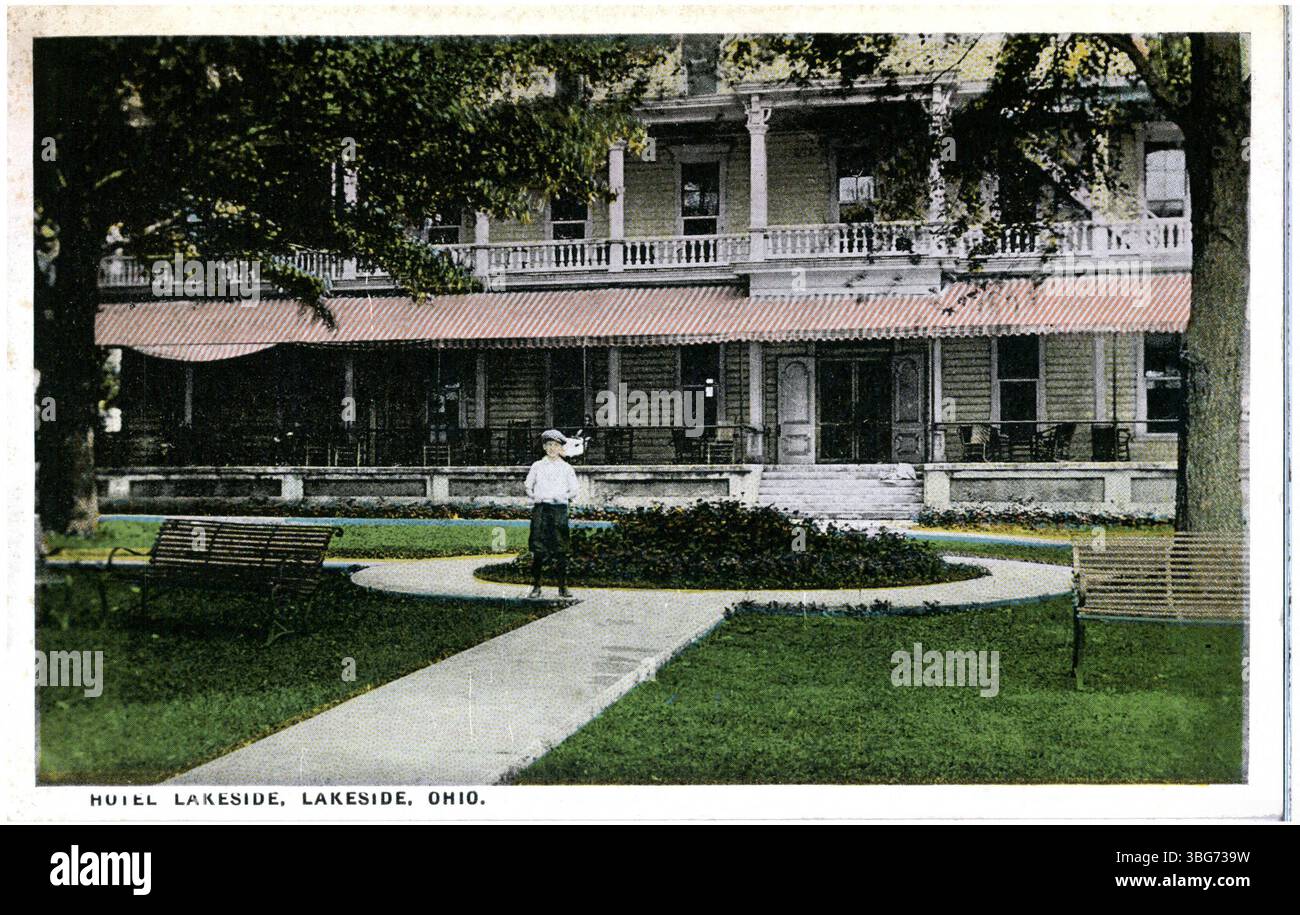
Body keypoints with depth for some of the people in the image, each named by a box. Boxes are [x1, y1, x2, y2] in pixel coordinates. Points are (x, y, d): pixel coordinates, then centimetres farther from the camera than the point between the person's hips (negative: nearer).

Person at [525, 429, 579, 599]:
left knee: (561, 549, -3)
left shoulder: (566, 468, 10)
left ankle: (563, 586, 3)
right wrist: (533, 496, -2)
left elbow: (574, 491, 11)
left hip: (560, 508, 0)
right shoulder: (537, 466, 12)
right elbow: (528, 485, 18)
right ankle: (536, 586, 2)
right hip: (540, 508, 0)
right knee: (538, 548, -4)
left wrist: (564, 496, -9)